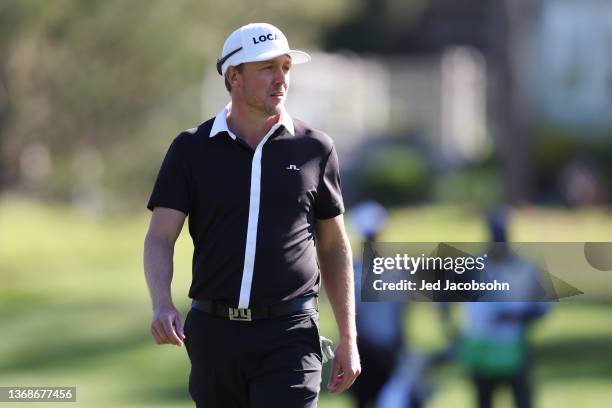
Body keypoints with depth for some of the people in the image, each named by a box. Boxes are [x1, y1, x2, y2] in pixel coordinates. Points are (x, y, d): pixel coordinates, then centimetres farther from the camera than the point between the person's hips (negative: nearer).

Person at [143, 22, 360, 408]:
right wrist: (162, 305, -24)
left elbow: (334, 246, 10)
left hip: (288, 336, -2)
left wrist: (348, 339, 6)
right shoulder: (191, 149, 2)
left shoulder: (315, 148, 3)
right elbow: (159, 238, -4)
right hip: (214, 333, 2)